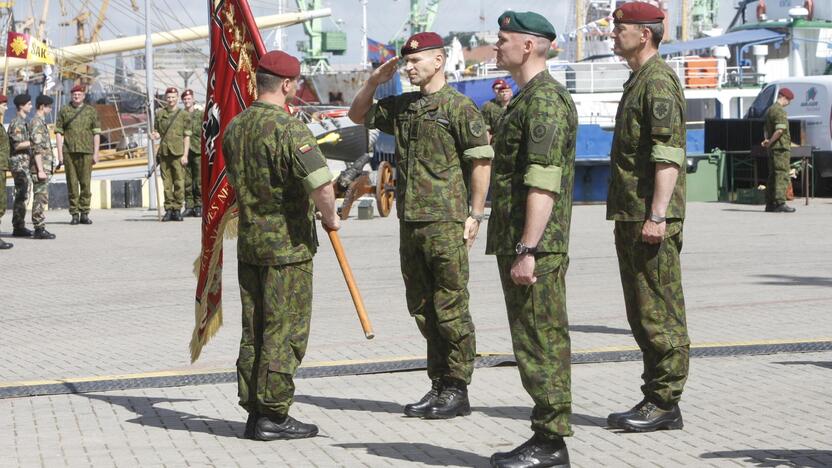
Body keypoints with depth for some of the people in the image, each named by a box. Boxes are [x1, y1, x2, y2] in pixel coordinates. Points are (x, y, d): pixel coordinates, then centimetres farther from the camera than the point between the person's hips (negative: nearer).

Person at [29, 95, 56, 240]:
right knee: (40, 199, -8)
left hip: (43, 168, 10)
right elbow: (37, 149, -19)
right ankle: (39, 229, -8)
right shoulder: (37, 123, -13)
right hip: (40, 168, -10)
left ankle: (39, 228, 13)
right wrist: (40, 170, -22)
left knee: (40, 199, 10)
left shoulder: (40, 122, 18)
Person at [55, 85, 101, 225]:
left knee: (85, 183, -1)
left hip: (86, 152, 0)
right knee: (72, 184, 1)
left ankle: (84, 214, 5)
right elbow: (59, 133, 6)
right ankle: (74, 214, 6)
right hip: (69, 152, 0)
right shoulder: (64, 111, 8)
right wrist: (60, 154, -2)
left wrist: (96, 153, 0)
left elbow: (96, 133, 7)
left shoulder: (91, 111, 9)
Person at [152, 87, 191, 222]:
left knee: (179, 182, -4)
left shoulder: (183, 115, 5)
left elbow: (187, 137, 2)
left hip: (178, 153, -2)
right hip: (164, 153, 2)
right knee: (166, 183, 3)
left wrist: (185, 155, -6)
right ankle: (168, 210, 8)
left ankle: (177, 210, 2)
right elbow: (157, 132, 19)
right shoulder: (160, 114, 12)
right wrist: (155, 135, -6)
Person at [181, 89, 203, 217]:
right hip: (184, 152, 2)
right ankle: (189, 206, 6)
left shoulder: (200, 115, 6)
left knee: (199, 180, -4)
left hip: (197, 151, -2)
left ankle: (199, 206, 1)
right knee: (186, 181, 2)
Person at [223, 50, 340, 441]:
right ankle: (273, 416, 1)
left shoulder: (235, 127, 8)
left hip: (248, 241, 7)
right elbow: (322, 184, -25)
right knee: (285, 333, -1)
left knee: (253, 332, 12)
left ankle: (254, 411, 17)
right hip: (288, 246, -7)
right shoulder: (289, 128, -16)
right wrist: (330, 218, -7)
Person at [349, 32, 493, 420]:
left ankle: (457, 391, 4)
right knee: (422, 308, 11)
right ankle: (439, 386, 20)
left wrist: (475, 215, -12)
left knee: (450, 308, -3)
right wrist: (374, 81, 10)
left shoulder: (459, 107, -6)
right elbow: (358, 115, 27)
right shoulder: (401, 107, 15)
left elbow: (482, 162, -8)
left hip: (445, 223, -8)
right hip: (409, 222, 8)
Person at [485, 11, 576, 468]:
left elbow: (543, 183, -22)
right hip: (519, 243, 11)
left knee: (541, 342, -6)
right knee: (536, 341, 13)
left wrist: (527, 250, -25)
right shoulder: (527, 99, 19)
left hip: (535, 246, -11)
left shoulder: (545, 100, -15)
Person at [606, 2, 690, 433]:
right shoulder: (638, 81, 21)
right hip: (631, 217, 11)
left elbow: (669, 154, -20)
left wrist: (657, 215, -25)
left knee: (659, 313, -6)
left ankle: (665, 404, -1)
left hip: (652, 219, -11)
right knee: (641, 314, 13)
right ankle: (655, 398, 19)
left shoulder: (658, 81, -11)